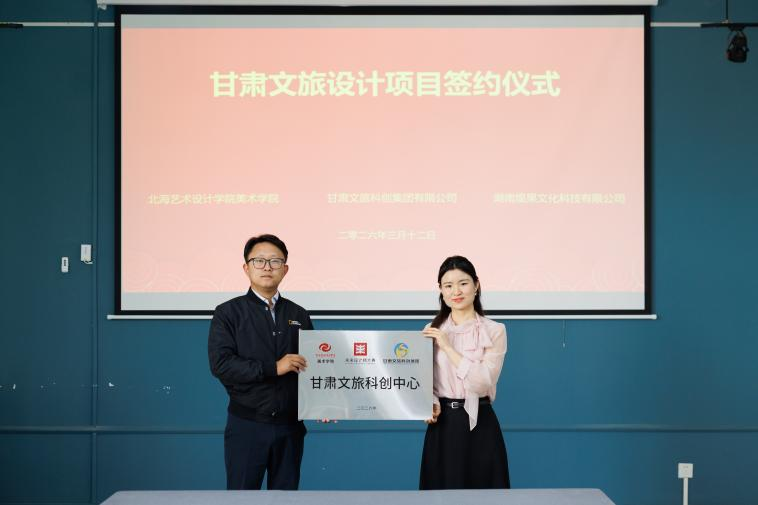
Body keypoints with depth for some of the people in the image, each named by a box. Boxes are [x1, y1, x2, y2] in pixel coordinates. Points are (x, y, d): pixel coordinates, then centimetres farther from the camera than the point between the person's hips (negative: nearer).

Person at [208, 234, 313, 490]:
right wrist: (273, 368, -18)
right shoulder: (228, 313, -2)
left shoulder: (298, 315, 10)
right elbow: (220, 364, -14)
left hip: (290, 425, 3)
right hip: (246, 425, -3)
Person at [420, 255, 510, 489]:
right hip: (443, 423, 2)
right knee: (443, 488, 7)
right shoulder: (432, 330, 6)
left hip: (479, 424, -2)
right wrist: (431, 404, -12)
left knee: (482, 489, 3)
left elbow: (482, 382, -14)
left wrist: (448, 347, -15)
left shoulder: (494, 330, -3)